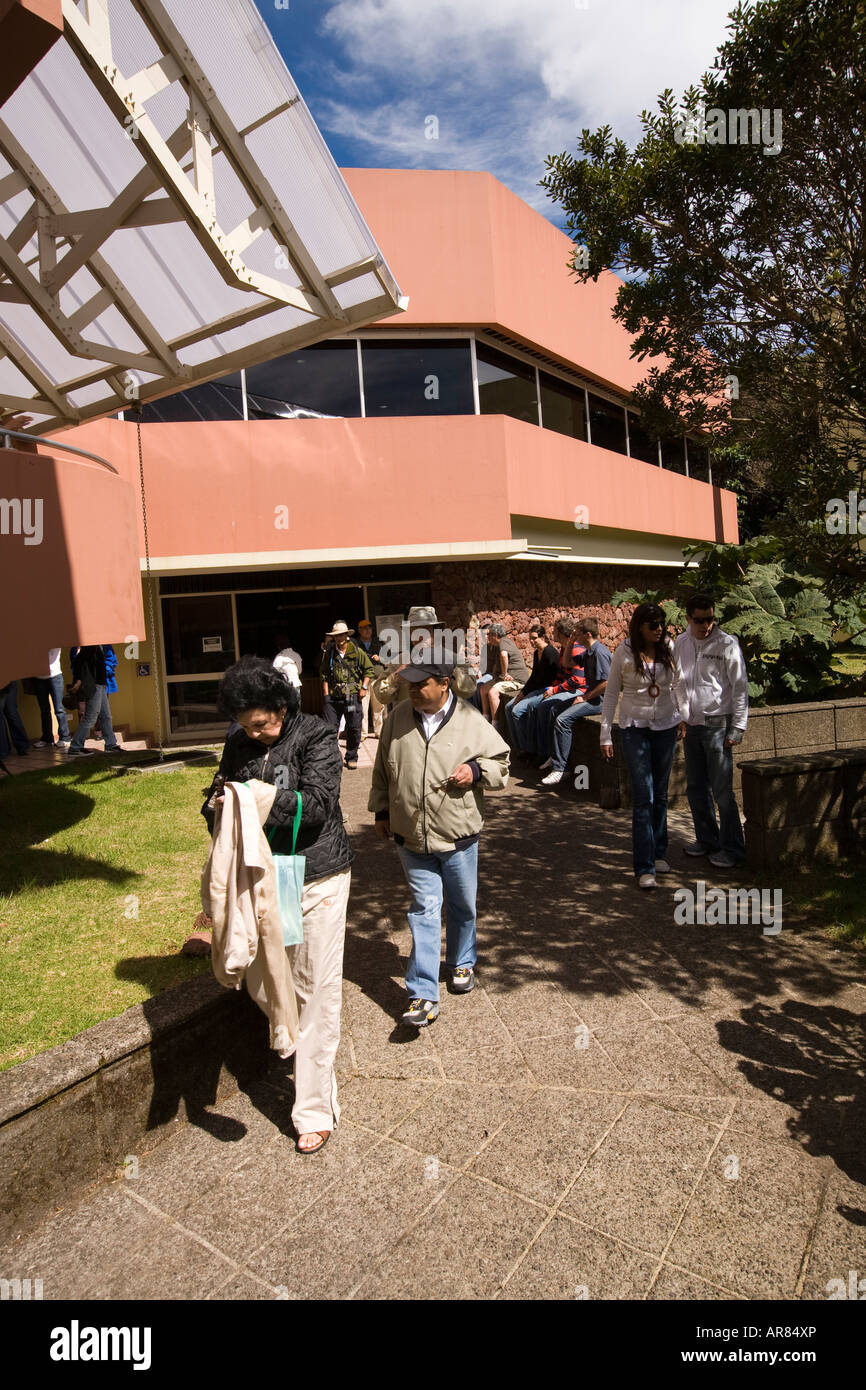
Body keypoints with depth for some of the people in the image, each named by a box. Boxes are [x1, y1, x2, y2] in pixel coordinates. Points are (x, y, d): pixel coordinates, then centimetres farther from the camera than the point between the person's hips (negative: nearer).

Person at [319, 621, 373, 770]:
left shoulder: (357, 652, 2)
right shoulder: (329, 654, 7)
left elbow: (368, 669, 8)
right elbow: (324, 675, 10)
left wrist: (364, 687, -2)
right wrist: (326, 694, 2)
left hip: (352, 695, -1)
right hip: (333, 696, 1)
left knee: (354, 728, 4)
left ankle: (351, 757, 19)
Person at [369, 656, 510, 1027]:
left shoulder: (471, 721, -9)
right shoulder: (398, 718, -2)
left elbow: (501, 762, 2)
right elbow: (382, 769, 10)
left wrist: (477, 770, -18)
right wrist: (381, 810, 12)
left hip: (458, 833, 0)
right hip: (411, 834, 1)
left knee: (462, 905, 17)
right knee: (424, 910, 1)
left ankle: (462, 963, 43)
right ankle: (423, 995, 7)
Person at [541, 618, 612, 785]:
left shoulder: (600, 652, -19)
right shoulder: (589, 652, 13)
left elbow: (606, 683, -26)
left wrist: (585, 698, -18)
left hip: (600, 699, -11)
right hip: (591, 695, 11)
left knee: (562, 720, -24)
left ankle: (558, 768, -21)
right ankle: (555, 757, 22)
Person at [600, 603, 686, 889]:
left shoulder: (670, 648, -2)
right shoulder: (624, 653, -8)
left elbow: (679, 684, 13)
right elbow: (611, 694, -2)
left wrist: (683, 717, 11)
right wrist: (605, 735, -4)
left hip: (666, 726, 3)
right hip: (635, 727, -3)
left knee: (660, 794, 12)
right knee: (643, 796, -7)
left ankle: (658, 853, 29)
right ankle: (644, 868, -4)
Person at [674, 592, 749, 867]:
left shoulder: (726, 644, -7)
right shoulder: (680, 643, 8)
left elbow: (740, 688, -6)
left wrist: (737, 729, -9)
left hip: (717, 725, -5)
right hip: (691, 726, 5)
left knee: (722, 791, -5)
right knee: (696, 788, 12)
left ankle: (732, 849, 7)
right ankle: (707, 839, 28)